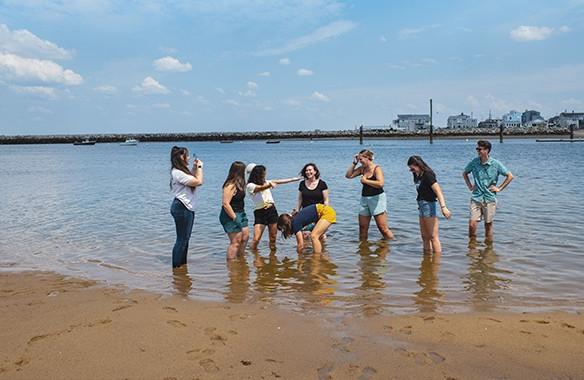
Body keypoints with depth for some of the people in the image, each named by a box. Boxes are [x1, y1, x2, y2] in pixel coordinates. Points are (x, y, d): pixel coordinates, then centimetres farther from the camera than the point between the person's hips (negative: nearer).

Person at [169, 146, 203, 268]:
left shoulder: (182, 171, 13)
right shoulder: (177, 173, -19)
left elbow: (193, 179, 25)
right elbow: (199, 182, -21)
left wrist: (195, 167, 16)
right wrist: (199, 167, -8)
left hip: (187, 208, 10)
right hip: (182, 208, -10)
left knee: (185, 239, 16)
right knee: (182, 239, -3)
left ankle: (182, 264, 25)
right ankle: (177, 266, 5)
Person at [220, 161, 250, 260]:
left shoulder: (239, 184, 10)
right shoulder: (230, 186, -20)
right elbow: (226, 204, -24)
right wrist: (235, 218, -23)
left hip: (240, 214, 10)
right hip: (231, 216, -10)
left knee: (245, 236, 14)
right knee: (236, 241, -7)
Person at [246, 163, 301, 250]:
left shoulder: (265, 182, 11)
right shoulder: (250, 186, -7)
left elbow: (279, 181, 19)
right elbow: (261, 188, -26)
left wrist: (294, 179, 22)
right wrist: (270, 184, -46)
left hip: (272, 210, 5)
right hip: (260, 213, -5)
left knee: (273, 238, 7)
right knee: (256, 239, -15)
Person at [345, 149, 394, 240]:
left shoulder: (377, 168, -11)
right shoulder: (362, 169, 8)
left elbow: (380, 184, -26)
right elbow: (348, 175, 11)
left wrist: (365, 181, -18)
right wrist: (354, 163, 4)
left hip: (377, 198, -7)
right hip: (364, 199, 7)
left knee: (383, 228, -6)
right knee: (362, 227, 10)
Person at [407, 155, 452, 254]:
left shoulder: (427, 175, -17)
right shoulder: (418, 175, 10)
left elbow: (438, 191, -26)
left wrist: (443, 207, -34)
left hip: (429, 205, -9)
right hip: (421, 205, 9)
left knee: (433, 236, -6)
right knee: (425, 236, 14)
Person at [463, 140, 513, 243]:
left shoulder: (495, 164, -5)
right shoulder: (474, 162, 1)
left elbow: (510, 176, 3)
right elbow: (464, 173, 20)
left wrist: (499, 188, 0)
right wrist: (469, 185, 9)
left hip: (489, 199, -1)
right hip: (476, 198, 1)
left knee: (488, 224, 7)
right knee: (472, 224, -9)